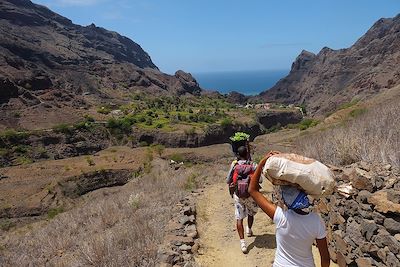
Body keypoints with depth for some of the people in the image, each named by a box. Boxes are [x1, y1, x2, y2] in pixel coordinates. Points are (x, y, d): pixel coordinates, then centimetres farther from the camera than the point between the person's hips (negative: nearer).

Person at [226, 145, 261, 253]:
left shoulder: (234, 164, -4)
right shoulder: (253, 165, -7)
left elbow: (228, 181, -1)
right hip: (251, 194, 1)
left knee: (239, 218, 2)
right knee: (251, 213, 27)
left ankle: (242, 242, -6)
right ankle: (249, 230, 47)